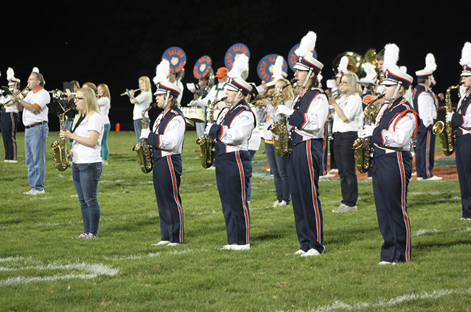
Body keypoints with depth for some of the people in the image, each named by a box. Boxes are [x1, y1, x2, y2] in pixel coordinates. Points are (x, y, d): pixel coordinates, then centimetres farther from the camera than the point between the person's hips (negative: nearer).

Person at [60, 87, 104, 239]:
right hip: (77, 163, 9)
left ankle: (93, 233, -1)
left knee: (90, 199, -6)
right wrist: (71, 151, 6)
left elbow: (92, 141, -19)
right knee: (82, 200, 9)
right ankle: (86, 231, 14)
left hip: (90, 164, -9)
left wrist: (71, 135, -17)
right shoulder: (78, 117, 17)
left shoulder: (95, 118, -11)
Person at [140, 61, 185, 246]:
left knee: (172, 201, -4)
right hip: (159, 161, 10)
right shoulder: (162, 116, 16)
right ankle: (166, 237, 16)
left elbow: (171, 142, -24)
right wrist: (147, 138, 4)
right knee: (162, 201, 11)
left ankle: (177, 238, 1)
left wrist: (150, 136, -20)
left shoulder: (176, 118, -14)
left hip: (170, 162, -10)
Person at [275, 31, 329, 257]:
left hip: (309, 148, -9)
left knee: (309, 195, -7)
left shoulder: (319, 97, -10)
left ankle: (317, 244, 0)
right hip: (295, 148, 9)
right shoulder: (300, 96, 16)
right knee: (297, 196, 9)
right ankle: (305, 243, 15)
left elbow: (314, 124, -24)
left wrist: (290, 113, -22)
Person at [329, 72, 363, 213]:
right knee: (342, 171, 10)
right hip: (338, 135, 9)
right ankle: (345, 201, 14)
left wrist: (334, 104, -15)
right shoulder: (342, 98, 18)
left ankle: (351, 203, -4)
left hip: (349, 136, -9)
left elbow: (345, 117, -18)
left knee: (349, 171, -7)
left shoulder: (355, 99, -8)